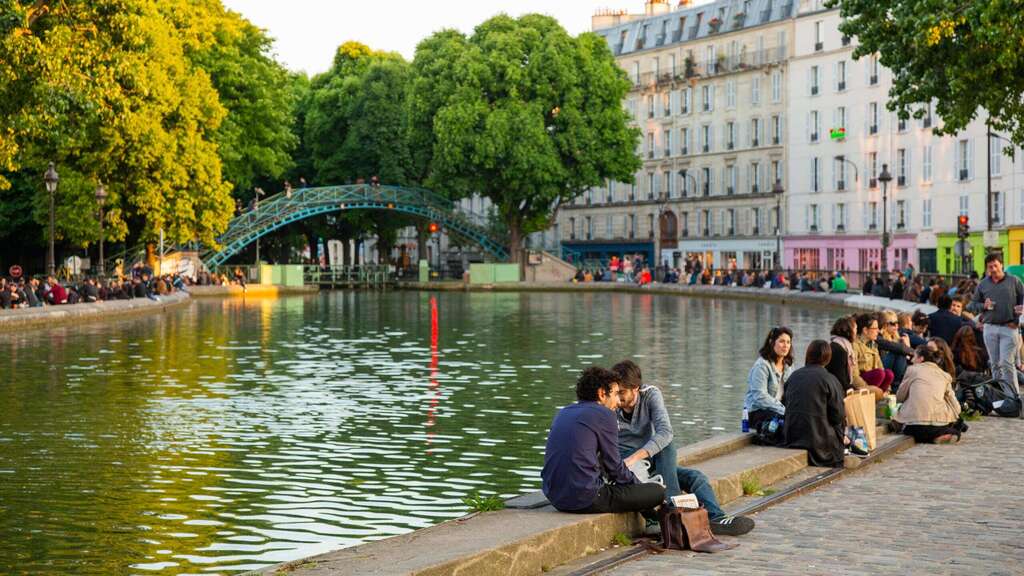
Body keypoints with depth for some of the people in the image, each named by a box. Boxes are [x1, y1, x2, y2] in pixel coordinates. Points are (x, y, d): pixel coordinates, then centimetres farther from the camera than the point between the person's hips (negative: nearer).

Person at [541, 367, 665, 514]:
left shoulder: (563, 413, 17)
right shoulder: (604, 414, -5)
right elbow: (613, 464, -3)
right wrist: (637, 483, 17)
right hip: (586, 499, -8)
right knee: (658, 492, 2)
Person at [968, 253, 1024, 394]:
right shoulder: (982, 284, 9)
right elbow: (973, 304, 13)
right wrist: (984, 306, -6)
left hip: (1009, 328, -3)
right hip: (990, 328, 3)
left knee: (1007, 362, -10)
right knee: (995, 363, 8)